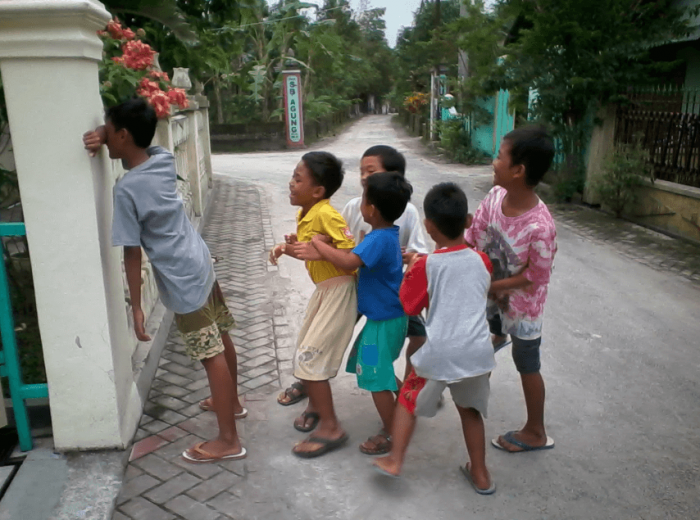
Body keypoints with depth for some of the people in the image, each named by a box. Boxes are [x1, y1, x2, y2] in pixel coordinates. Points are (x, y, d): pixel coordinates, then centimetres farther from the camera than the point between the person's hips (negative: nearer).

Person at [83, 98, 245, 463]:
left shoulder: (127, 189, -21)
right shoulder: (164, 160, -1)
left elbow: (132, 255, -17)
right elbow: (140, 144, 20)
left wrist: (136, 307, -9)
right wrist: (103, 135, -2)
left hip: (182, 282, -8)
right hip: (201, 264, 8)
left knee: (213, 357, -1)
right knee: (221, 340, 21)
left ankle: (228, 441, 11)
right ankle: (232, 403, 43)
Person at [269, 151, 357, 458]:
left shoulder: (326, 214, -23)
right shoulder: (304, 214, 5)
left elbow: (353, 254, -25)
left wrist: (318, 252, -34)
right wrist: (288, 248, 0)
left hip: (338, 291, -9)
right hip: (323, 289, 9)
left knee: (309, 358, -6)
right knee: (304, 350, 19)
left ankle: (330, 428, 9)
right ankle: (315, 405, 42)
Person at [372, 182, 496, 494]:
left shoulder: (426, 266, -10)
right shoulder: (482, 261, 1)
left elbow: (408, 306, -1)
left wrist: (410, 273, 13)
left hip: (438, 354, -4)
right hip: (477, 352, 4)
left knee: (409, 399, 19)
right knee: (470, 409, 24)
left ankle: (395, 460, 21)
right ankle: (480, 474, 33)